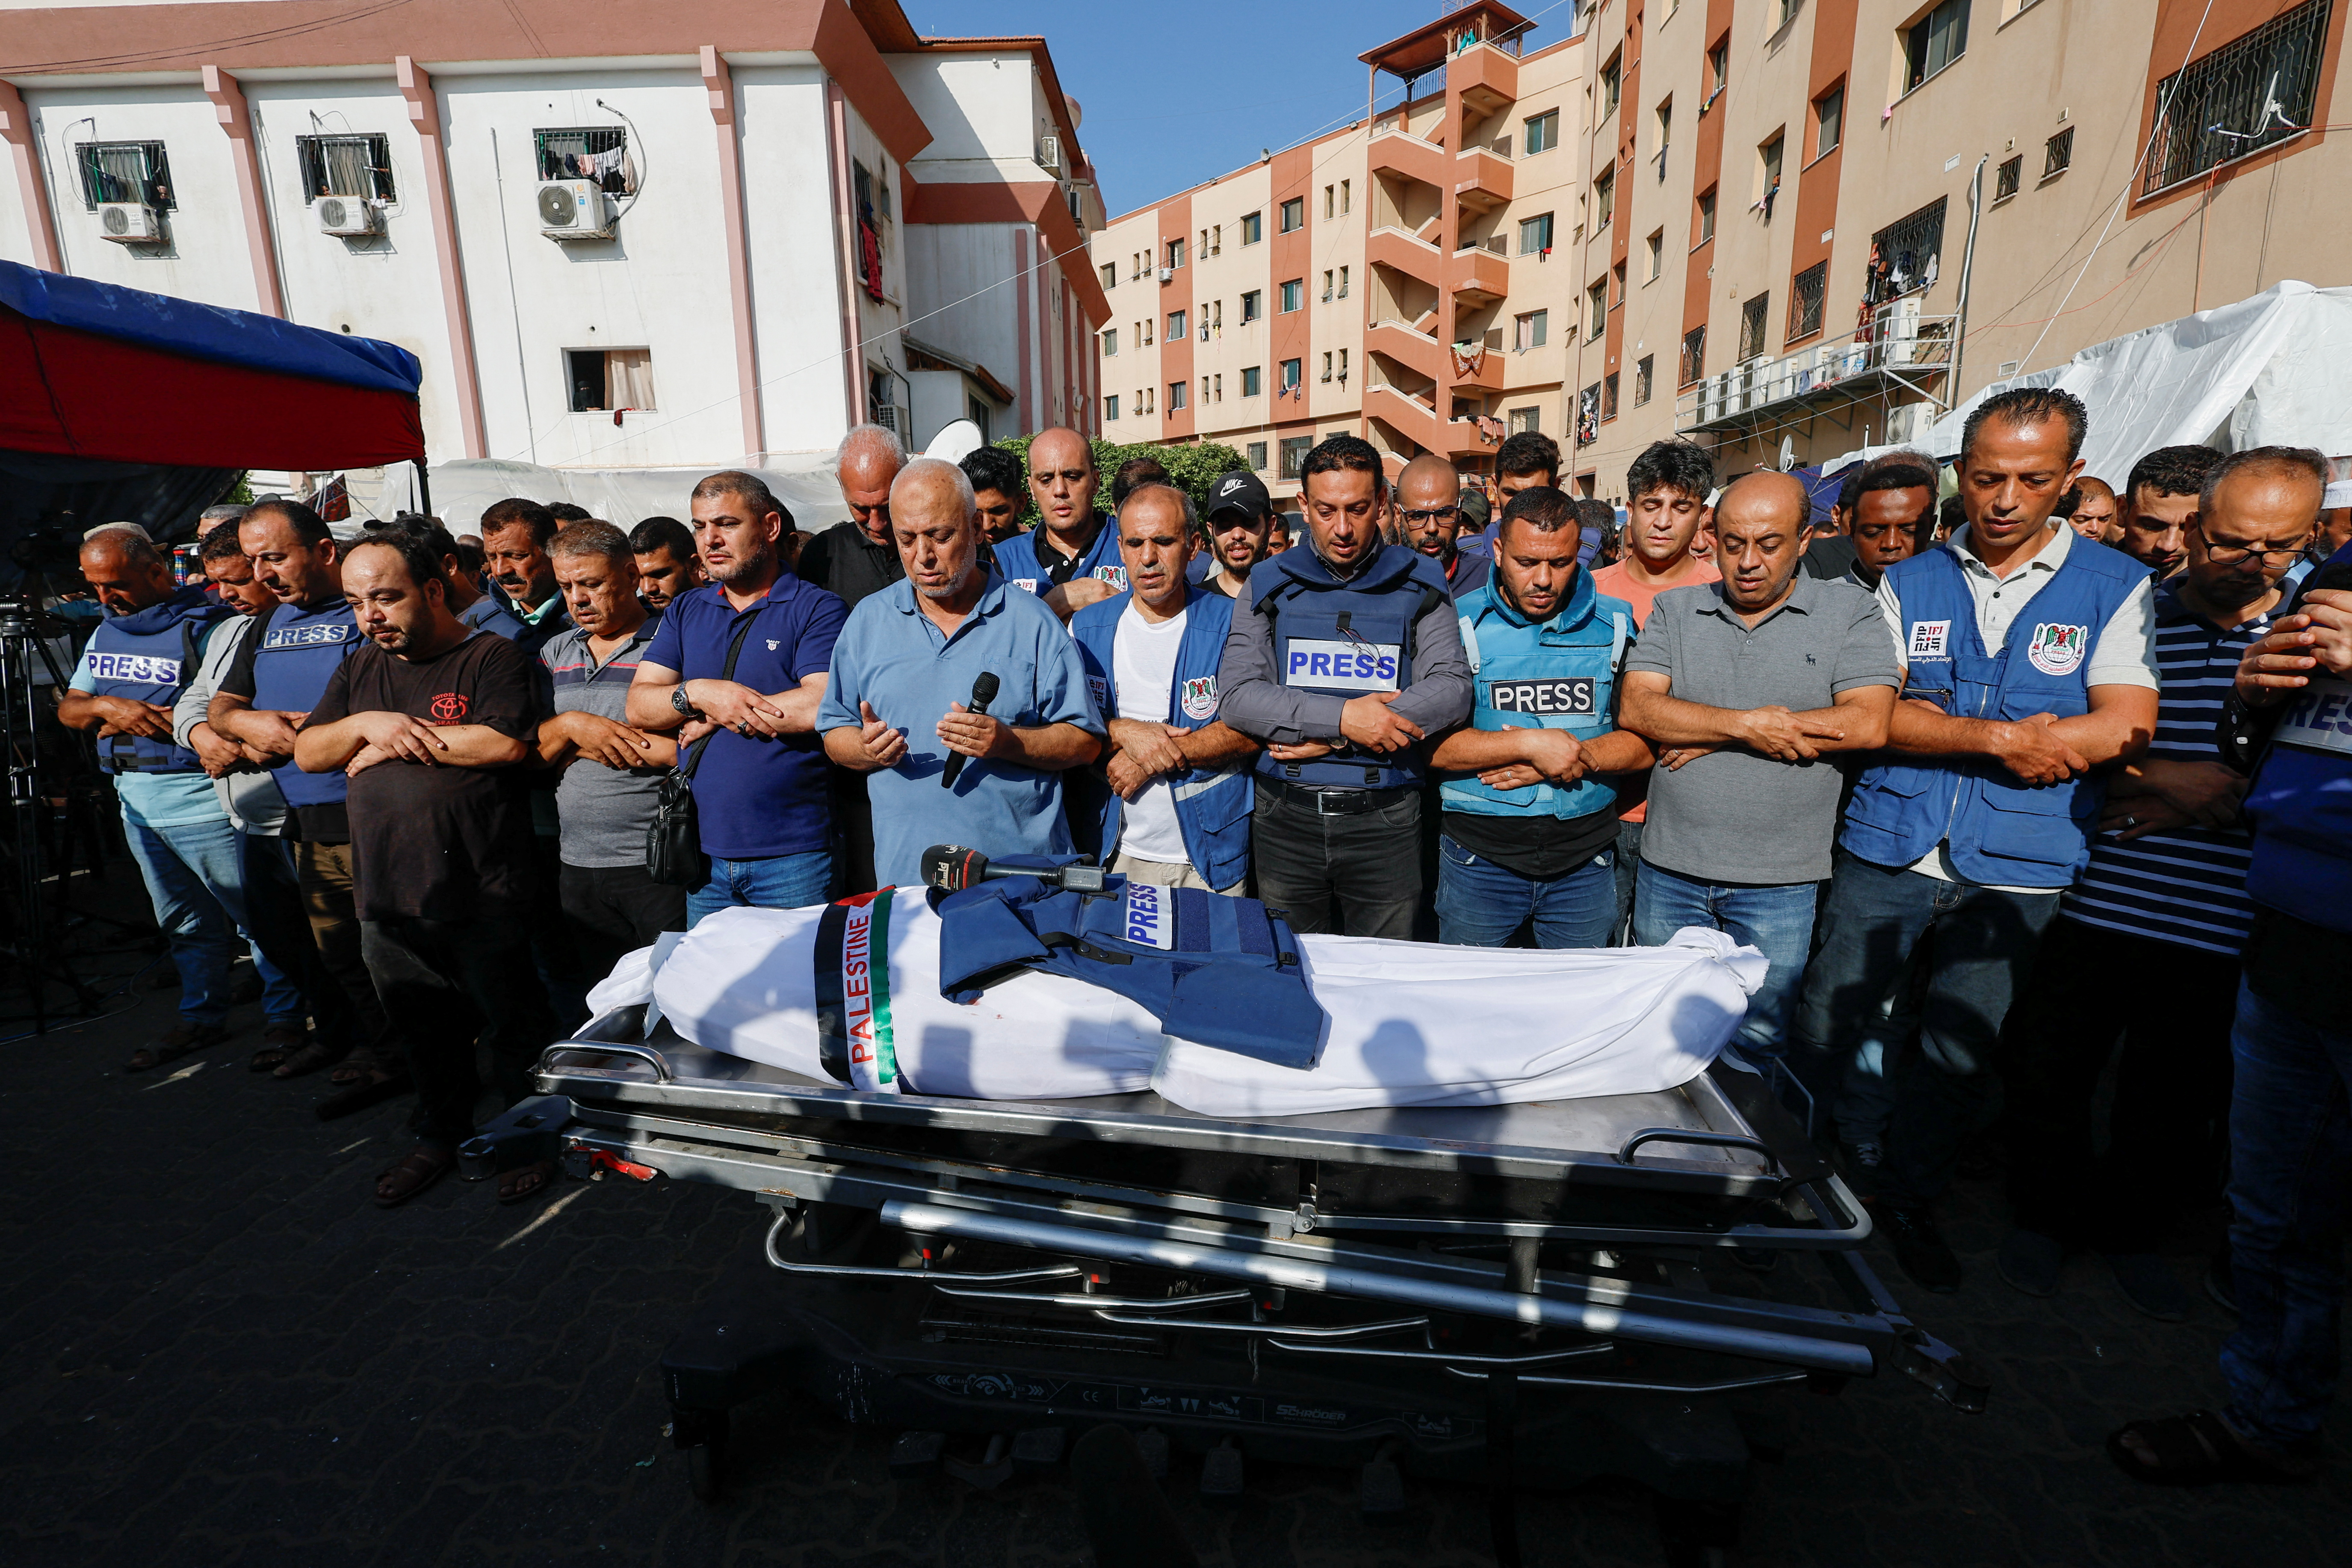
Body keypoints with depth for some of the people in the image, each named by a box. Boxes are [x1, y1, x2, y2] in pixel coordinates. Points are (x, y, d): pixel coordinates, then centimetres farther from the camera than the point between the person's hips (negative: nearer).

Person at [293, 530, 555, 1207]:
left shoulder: (492, 656, -6)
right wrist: (367, 723, -7)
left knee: (514, 1026, 6)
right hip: (389, 897, 6)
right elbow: (307, 754, 13)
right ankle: (440, 1137, 36)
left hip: (483, 897, -6)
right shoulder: (359, 670, 16)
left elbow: (506, 744, -20)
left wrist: (403, 738, -10)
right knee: (425, 1030, 19)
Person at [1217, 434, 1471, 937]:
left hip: (1386, 820, 0)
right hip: (1286, 819, 1)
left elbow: (1452, 689, -8)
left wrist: (1333, 741, -15)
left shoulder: (1418, 585, 3)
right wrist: (1342, 717, -19)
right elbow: (1238, 696, -7)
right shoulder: (1270, 585, 3)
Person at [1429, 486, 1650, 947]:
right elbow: (1429, 744, -12)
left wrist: (1563, 760, -16)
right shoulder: (1460, 625, -5)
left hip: (1585, 862, 2)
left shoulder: (1616, 625, 3)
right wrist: (1531, 745, -20)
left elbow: (1649, 740, -1)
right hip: (1479, 858, -2)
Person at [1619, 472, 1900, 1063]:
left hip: (1778, 880, -2)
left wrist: (1709, 737, -13)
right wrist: (1746, 725, -18)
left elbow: (1867, 725, -13)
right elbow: (1636, 708, -6)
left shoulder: (1849, 611, 0)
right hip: (1669, 867, 2)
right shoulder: (1675, 609, 6)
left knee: (1759, 1045, 9)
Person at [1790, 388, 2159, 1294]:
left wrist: (1936, 728, -13)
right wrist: (2001, 737, -16)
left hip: (2015, 870, 0)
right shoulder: (1909, 583, 6)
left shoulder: (2115, 587, 2)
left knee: (1958, 1054, 11)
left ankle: (1908, 1203, 32)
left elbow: (2127, 730, -9)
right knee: (1822, 1033, 5)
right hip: (1887, 852, 1)